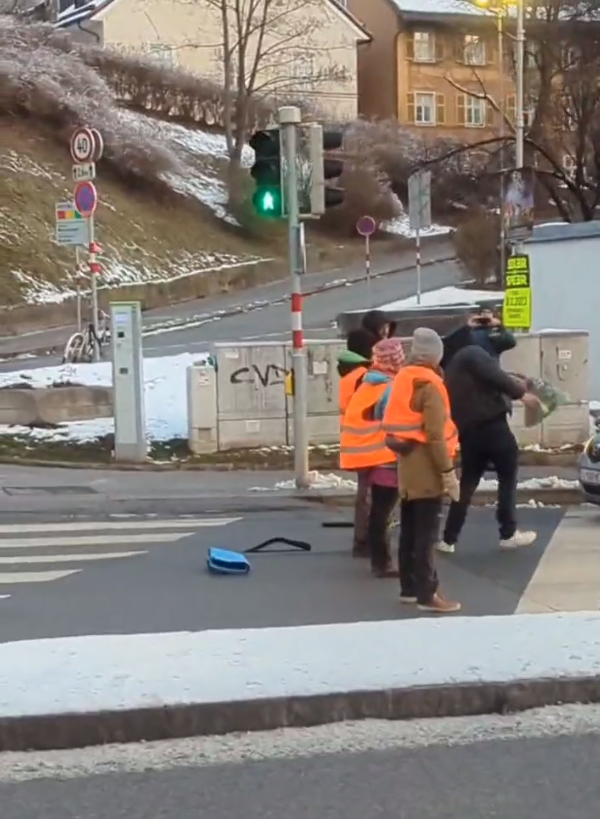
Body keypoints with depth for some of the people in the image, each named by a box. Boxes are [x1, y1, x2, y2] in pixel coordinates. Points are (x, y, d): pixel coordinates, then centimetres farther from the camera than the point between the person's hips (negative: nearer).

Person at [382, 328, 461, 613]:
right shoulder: (429, 385, -15)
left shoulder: (403, 379, 9)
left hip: (407, 464, 8)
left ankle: (409, 587, 21)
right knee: (426, 533, -6)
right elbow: (436, 435, -19)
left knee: (410, 531, 14)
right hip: (426, 468, -8)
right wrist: (448, 471, -17)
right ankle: (426, 594, -5)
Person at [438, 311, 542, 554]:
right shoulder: (473, 353, -7)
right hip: (489, 423, -8)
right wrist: (521, 393, -16)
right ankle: (508, 533, 8)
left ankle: (449, 539, 7)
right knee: (508, 474, 6)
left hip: (467, 429, 8)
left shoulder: (455, 361, 21)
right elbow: (495, 376, -20)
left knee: (467, 482, 12)